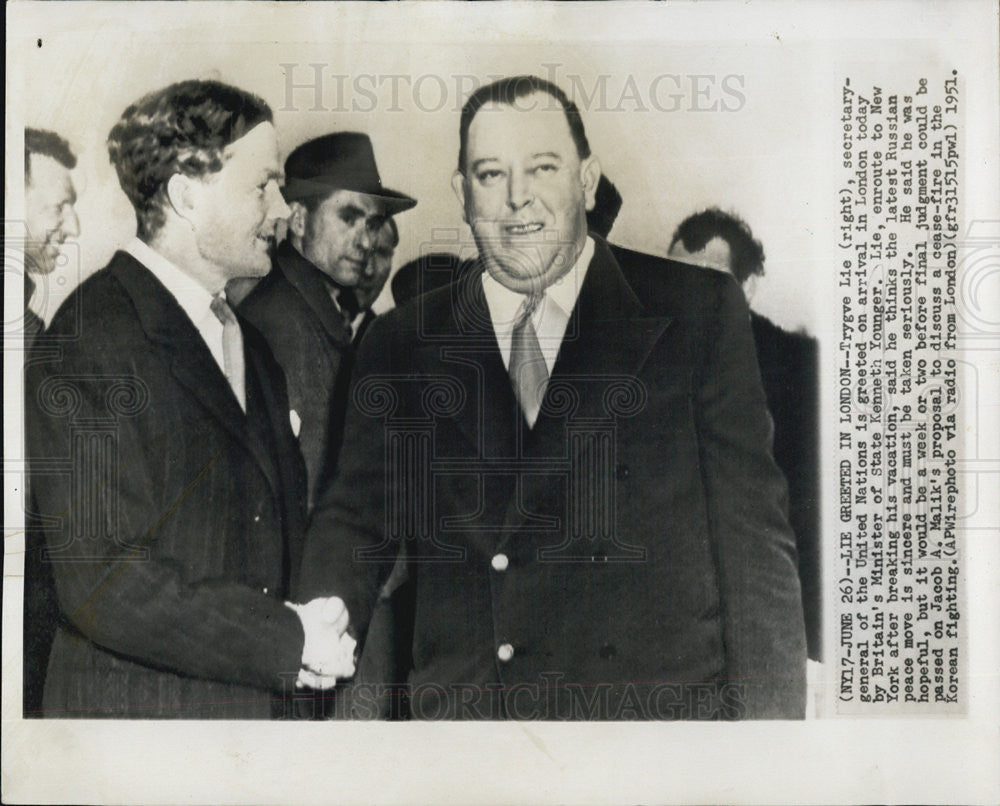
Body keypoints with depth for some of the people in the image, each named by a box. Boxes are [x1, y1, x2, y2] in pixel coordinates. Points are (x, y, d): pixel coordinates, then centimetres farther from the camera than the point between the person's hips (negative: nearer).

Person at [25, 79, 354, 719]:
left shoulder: (251, 342, 12)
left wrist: (320, 628, 0)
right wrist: (287, 643, -15)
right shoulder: (92, 337, -13)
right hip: (139, 708, -6)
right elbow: (98, 581, -19)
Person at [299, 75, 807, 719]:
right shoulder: (402, 345, 8)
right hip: (457, 713, 3)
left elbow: (754, 542, -3)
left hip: (658, 710, -2)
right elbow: (357, 517, 7)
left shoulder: (699, 313, 0)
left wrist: (769, 744, -7)